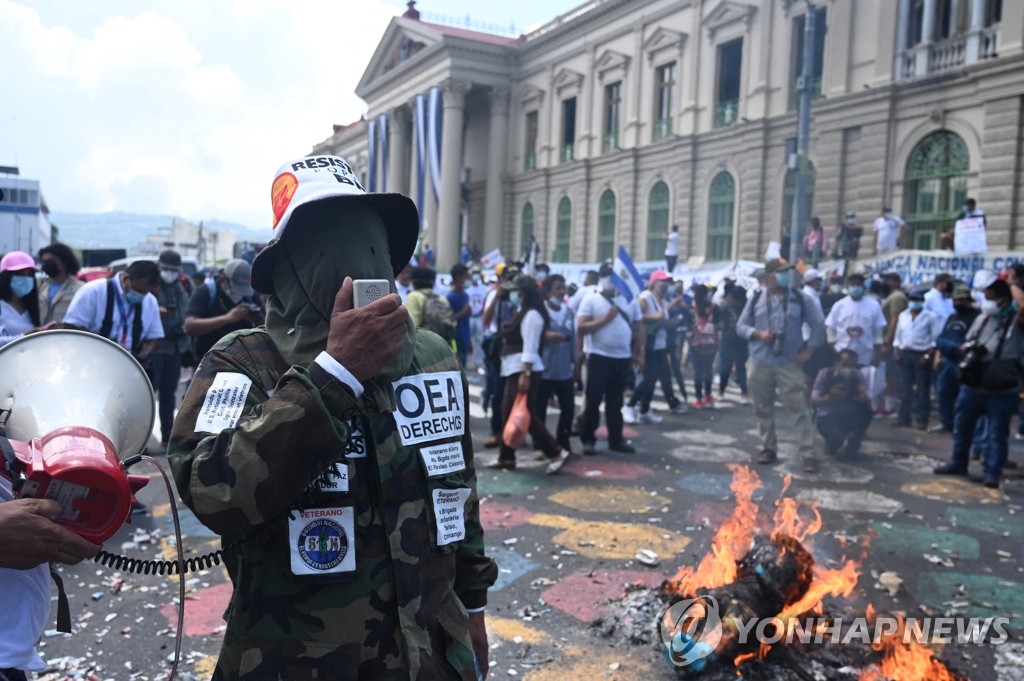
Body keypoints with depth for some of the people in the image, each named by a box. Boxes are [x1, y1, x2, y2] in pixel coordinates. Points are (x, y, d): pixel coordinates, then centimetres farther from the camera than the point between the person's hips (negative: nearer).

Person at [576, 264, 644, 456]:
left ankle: (616, 439, 21)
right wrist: (605, 319, -16)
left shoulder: (630, 301, 8)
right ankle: (588, 440, 10)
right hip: (599, 358, -4)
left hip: (623, 359, 4)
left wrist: (639, 354, 8)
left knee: (615, 402, 13)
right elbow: (580, 328, -12)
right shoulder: (591, 300, -4)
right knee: (593, 401, 1)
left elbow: (638, 328, 13)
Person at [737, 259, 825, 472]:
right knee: (763, 409, 10)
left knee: (799, 409, -5)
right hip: (760, 364, 2)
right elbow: (741, 326, 7)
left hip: (789, 364, -1)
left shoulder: (800, 299, 2)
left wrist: (808, 350, -1)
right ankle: (768, 448, 23)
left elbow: (818, 325, 7)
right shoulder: (756, 300, 4)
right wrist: (758, 334, -12)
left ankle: (808, 453, -2)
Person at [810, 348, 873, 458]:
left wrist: (864, 398, -40)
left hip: (849, 417, 3)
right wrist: (829, 398, -41)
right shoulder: (825, 374, -13)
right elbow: (813, 401, -21)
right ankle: (832, 445, 6)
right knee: (837, 435, -35)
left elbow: (868, 403, -15)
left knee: (866, 411, -28)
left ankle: (852, 444, -4)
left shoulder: (857, 376, -6)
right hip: (827, 418, -3)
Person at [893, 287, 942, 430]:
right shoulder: (903, 315, 12)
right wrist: (896, 350, 3)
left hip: (922, 355, -4)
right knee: (905, 388, 7)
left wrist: (928, 355, -13)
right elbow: (898, 335, 15)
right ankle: (904, 417, 12)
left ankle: (921, 419, 1)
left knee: (922, 388, -2)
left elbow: (935, 339, -5)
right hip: (905, 354, 5)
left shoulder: (930, 317, -2)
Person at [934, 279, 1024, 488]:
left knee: (997, 433, 1)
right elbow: (966, 345, 21)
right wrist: (970, 349, -3)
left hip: (1001, 389, -6)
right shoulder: (982, 318, 11)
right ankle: (958, 463, 31)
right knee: (962, 425, 15)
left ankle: (992, 473, 10)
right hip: (972, 384, 6)